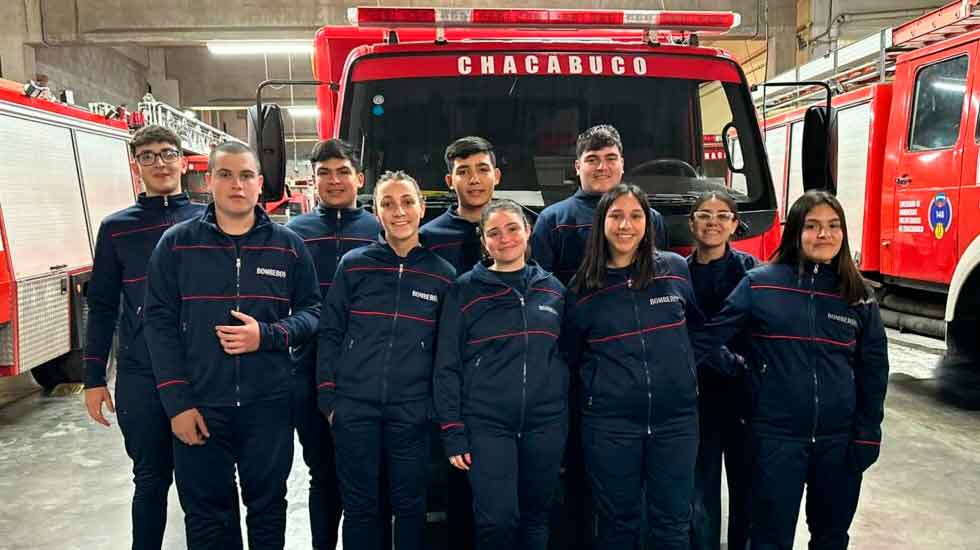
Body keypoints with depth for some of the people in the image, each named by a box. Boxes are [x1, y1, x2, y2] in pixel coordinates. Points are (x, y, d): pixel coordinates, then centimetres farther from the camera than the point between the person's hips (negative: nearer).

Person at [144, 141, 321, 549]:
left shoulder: (288, 245, 2)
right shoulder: (176, 243, -1)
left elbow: (312, 310, 5)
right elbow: (160, 322, -3)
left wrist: (267, 335, -15)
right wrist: (177, 402, -9)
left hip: (269, 404, 1)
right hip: (199, 405, 0)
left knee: (268, 507, 16)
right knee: (204, 515, 14)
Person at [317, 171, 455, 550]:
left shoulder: (442, 274, 1)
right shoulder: (353, 265, 0)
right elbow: (329, 334, 2)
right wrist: (328, 398, -2)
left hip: (412, 411, 0)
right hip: (354, 407, 0)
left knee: (409, 504, 12)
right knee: (359, 505, 11)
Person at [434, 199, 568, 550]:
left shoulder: (553, 288, 9)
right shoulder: (466, 290, -1)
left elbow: (566, 356, 14)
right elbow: (447, 366, -2)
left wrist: (567, 420, 10)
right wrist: (452, 432, -7)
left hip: (546, 424, 3)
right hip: (486, 424, -3)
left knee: (536, 518, 11)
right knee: (497, 520, -8)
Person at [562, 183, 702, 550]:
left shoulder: (676, 269, 1)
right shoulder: (583, 288, 0)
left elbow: (697, 327, 16)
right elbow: (571, 356, 11)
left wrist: (682, 369, 14)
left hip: (676, 416, 1)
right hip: (610, 423, -1)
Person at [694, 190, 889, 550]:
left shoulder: (859, 295, 2)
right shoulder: (760, 283, -6)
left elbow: (873, 368, 5)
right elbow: (709, 337, -4)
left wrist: (868, 435, 2)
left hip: (839, 438, 3)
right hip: (776, 436, -3)